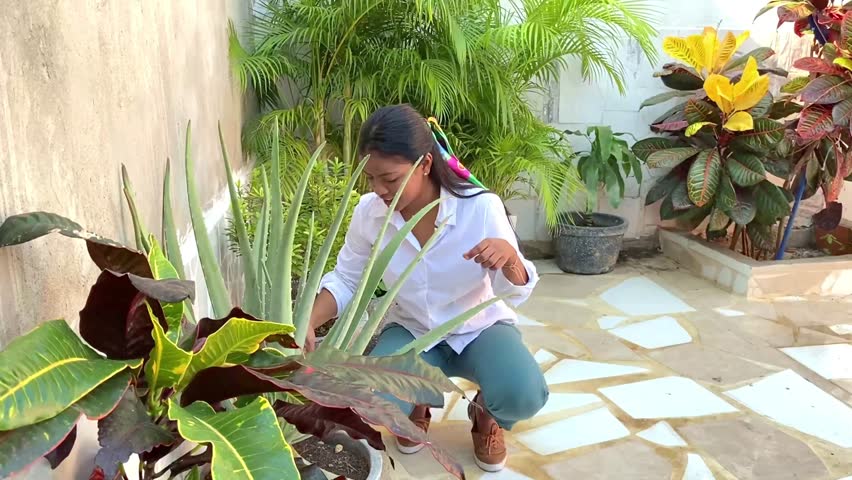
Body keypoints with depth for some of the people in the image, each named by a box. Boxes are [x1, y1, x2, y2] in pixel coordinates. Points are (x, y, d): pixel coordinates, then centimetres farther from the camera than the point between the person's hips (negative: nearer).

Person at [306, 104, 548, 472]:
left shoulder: (481, 207, -25)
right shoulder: (369, 212, -17)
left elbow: (515, 293, -18)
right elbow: (345, 280, -2)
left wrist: (509, 256, -41)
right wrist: (308, 323, -20)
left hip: (480, 328, -1)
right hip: (411, 330, 2)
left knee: (524, 396, -30)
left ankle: (485, 415, 10)